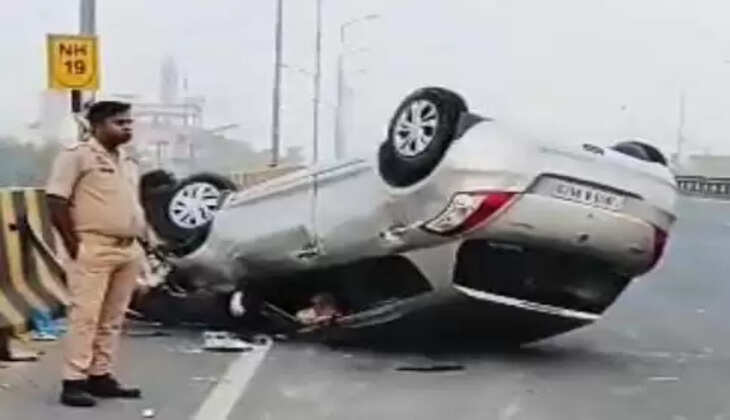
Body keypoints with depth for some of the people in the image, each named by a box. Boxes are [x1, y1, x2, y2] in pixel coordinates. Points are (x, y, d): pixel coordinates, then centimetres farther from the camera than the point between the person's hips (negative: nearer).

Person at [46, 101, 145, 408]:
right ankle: (74, 382, -5)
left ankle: (101, 377, 16)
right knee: (85, 316, -8)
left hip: (128, 250, 8)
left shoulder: (128, 162, 18)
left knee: (112, 319, 9)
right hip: (93, 249, -8)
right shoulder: (77, 155, -7)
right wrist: (75, 246, -14)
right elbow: (56, 203, -12)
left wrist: (139, 242, 13)